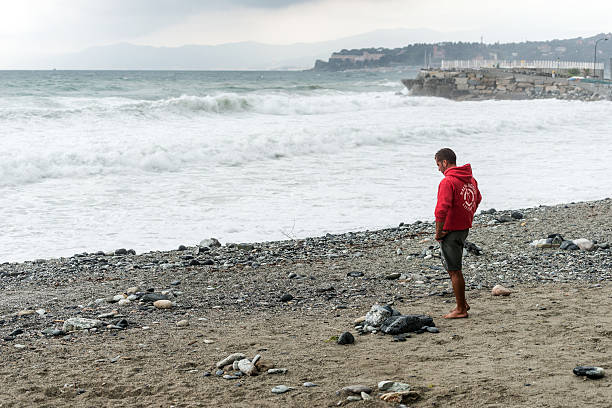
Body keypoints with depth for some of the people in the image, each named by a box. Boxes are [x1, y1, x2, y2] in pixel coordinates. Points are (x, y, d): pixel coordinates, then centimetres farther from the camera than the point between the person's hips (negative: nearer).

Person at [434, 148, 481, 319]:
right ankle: (462, 303, 25)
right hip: (465, 228, 9)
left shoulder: (447, 182, -19)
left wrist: (438, 231, -17)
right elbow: (477, 199, 25)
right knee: (455, 268, 20)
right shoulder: (470, 178, 9)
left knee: (454, 271, -1)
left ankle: (461, 309, 5)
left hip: (450, 231, -9)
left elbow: (442, 209, -28)